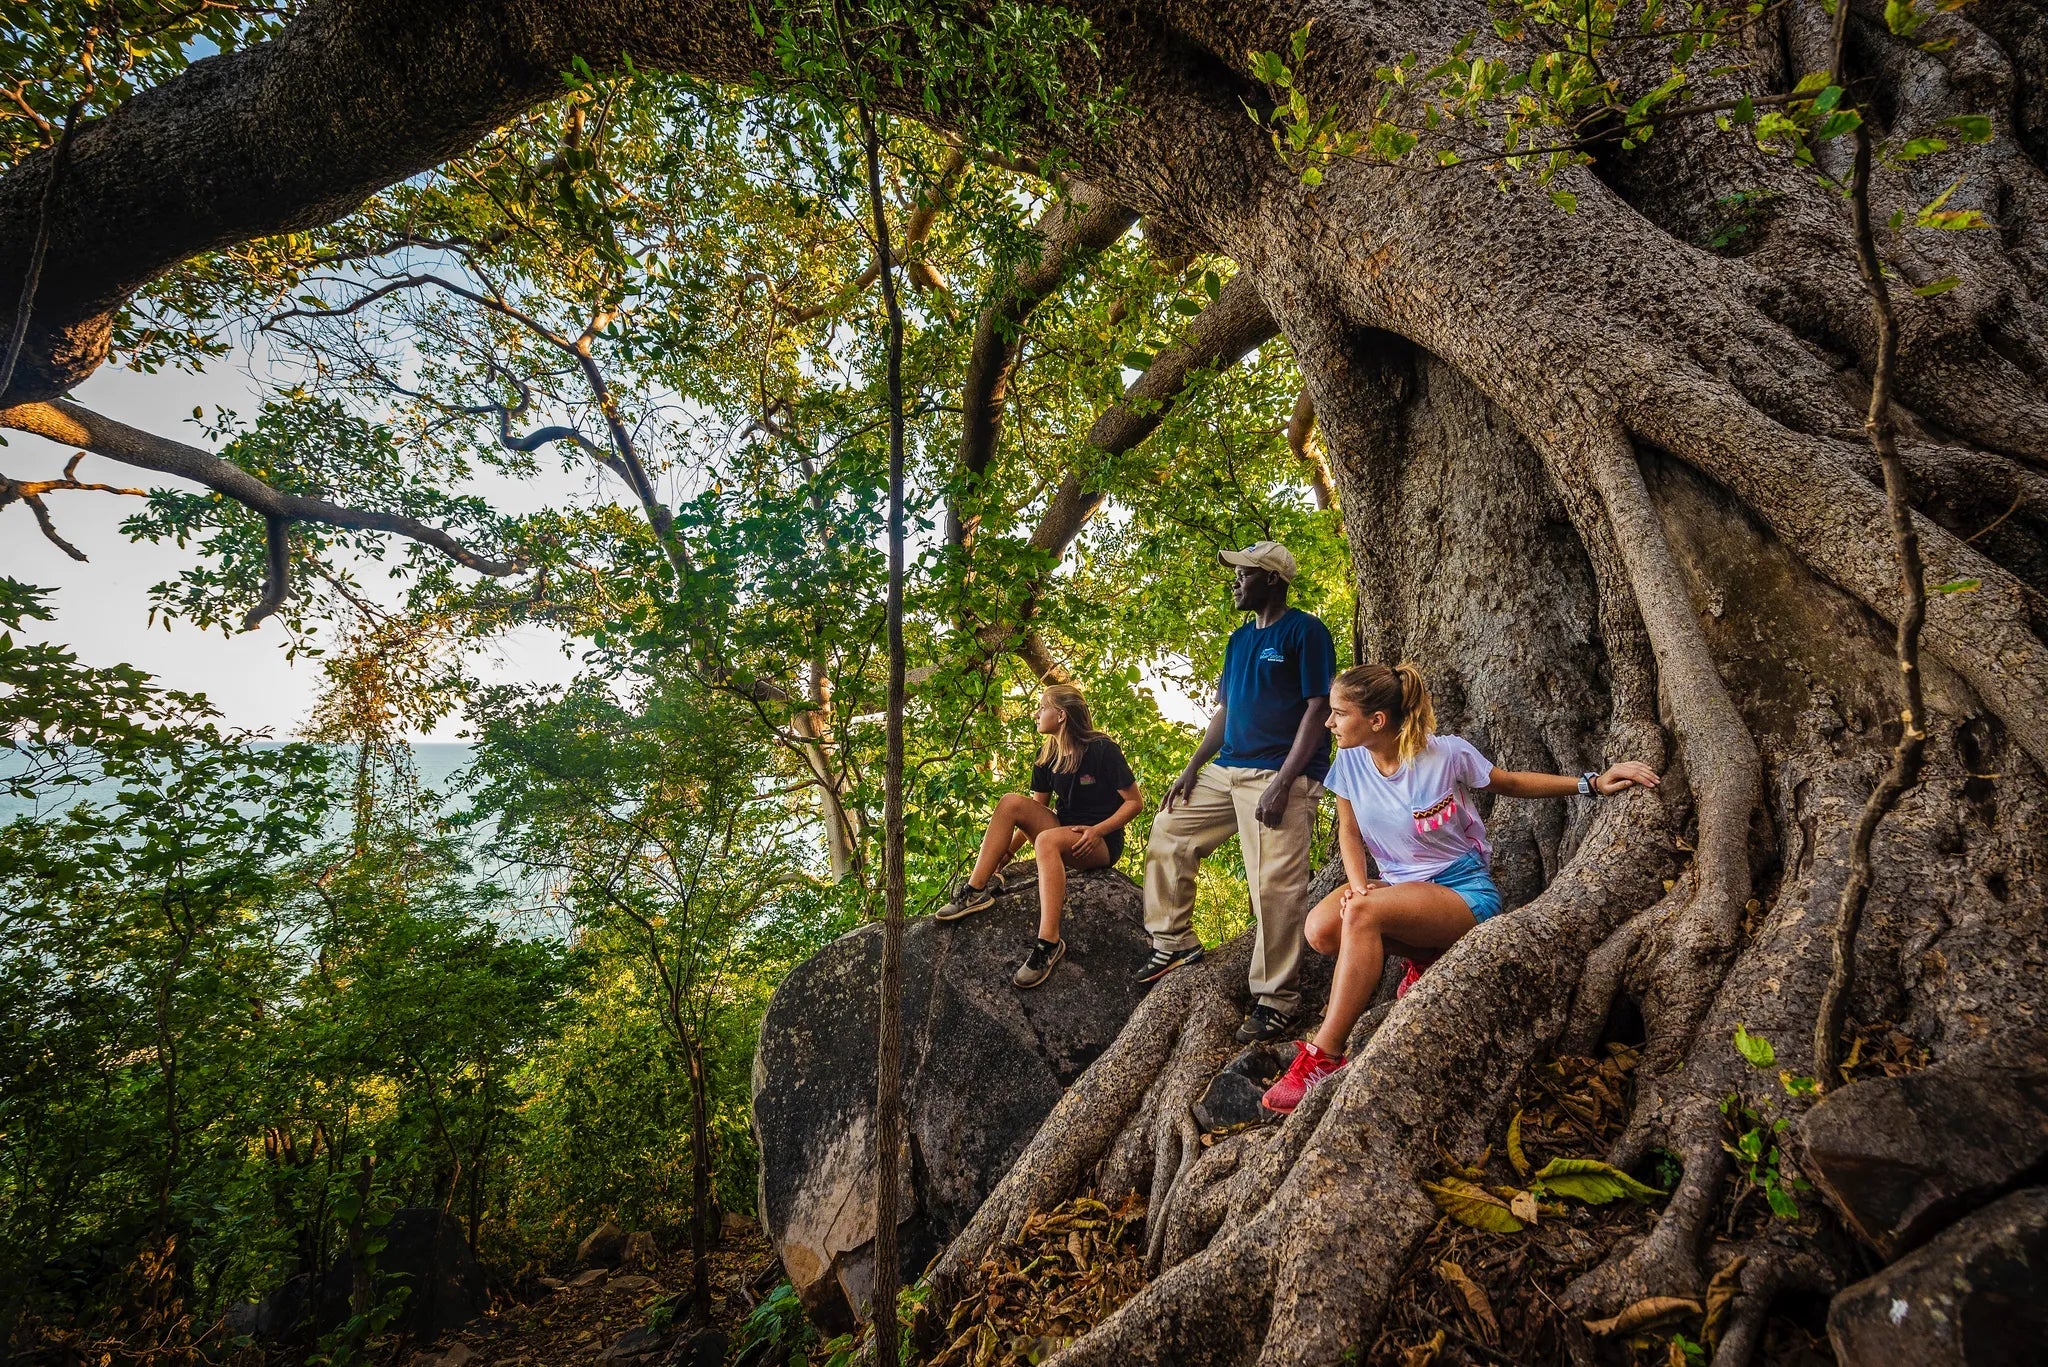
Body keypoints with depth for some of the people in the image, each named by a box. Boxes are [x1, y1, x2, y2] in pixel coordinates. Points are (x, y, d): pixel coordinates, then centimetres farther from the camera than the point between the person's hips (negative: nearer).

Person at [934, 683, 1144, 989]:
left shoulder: (1103, 750, -13)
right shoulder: (1048, 755, 6)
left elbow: (1135, 802, -12)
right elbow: (1036, 808, 6)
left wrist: (1097, 830, -23)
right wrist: (1008, 850, -4)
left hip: (1103, 842, -7)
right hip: (1064, 829, 7)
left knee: (1047, 840, -37)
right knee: (1011, 803, -15)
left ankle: (1049, 943, -43)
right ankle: (976, 891, -19)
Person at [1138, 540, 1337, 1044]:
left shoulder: (1305, 631, -7)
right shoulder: (1239, 639, 17)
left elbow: (1317, 710, -13)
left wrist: (1283, 783, -20)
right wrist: (1193, 768, 10)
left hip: (1281, 776, -9)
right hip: (1228, 769, 9)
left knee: (1274, 885, -9)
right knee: (1169, 830, 10)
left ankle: (1275, 1000, 3)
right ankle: (1174, 942, 21)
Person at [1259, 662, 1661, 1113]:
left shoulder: (1448, 753, -15)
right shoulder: (1351, 760, -5)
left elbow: (1511, 784, 4)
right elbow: (1348, 830, 5)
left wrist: (1592, 784, -4)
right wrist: (1358, 883, -14)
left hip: (1463, 889, -5)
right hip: (1397, 883, 5)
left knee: (1362, 913, -34)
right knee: (1321, 930, -25)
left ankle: (1324, 1058, -28)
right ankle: (1422, 955, 4)